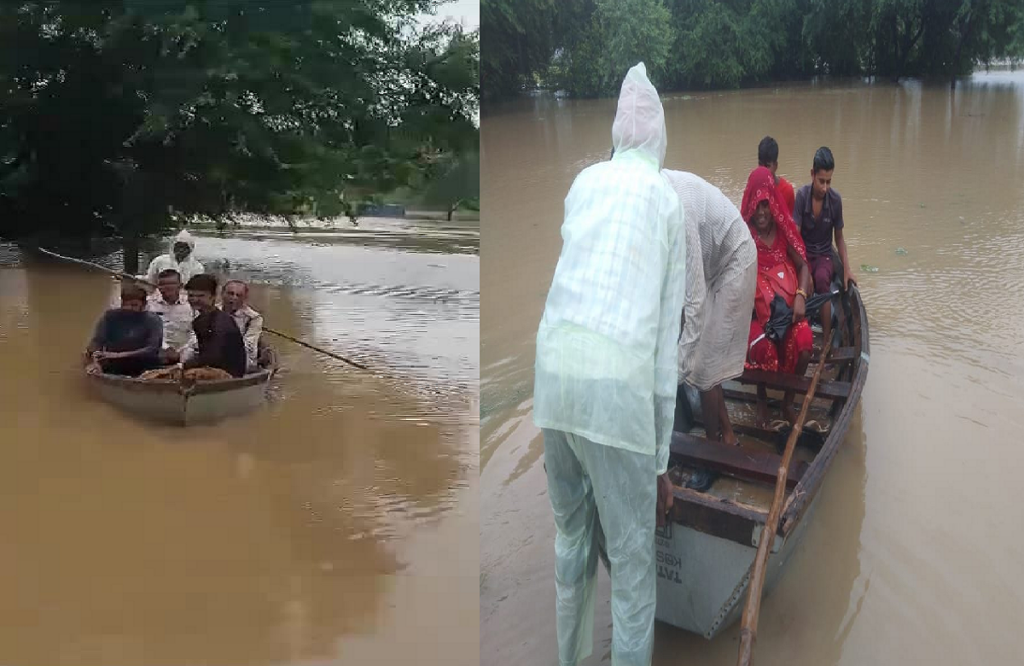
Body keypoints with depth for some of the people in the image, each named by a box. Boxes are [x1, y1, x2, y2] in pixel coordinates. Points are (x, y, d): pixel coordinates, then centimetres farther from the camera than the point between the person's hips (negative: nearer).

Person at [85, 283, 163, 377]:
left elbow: (152, 350, -14)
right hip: (112, 371, 2)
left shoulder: (152, 320, -2)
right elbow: (96, 341, -6)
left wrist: (119, 355, -22)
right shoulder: (110, 316, 4)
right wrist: (94, 362, -27)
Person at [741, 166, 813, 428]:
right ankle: (761, 399, 2)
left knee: (804, 345, -25)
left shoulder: (784, 228, 3)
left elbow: (802, 265, 4)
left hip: (788, 306, 2)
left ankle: (789, 400, 3)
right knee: (764, 349, -31)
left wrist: (800, 296, -13)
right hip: (758, 310, -2)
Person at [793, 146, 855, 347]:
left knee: (822, 279, -35)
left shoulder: (835, 199, -8)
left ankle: (827, 341, -32)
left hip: (824, 255, 0)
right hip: (804, 253, 0)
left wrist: (847, 268, -4)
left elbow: (839, 237, 5)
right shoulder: (801, 195, -13)